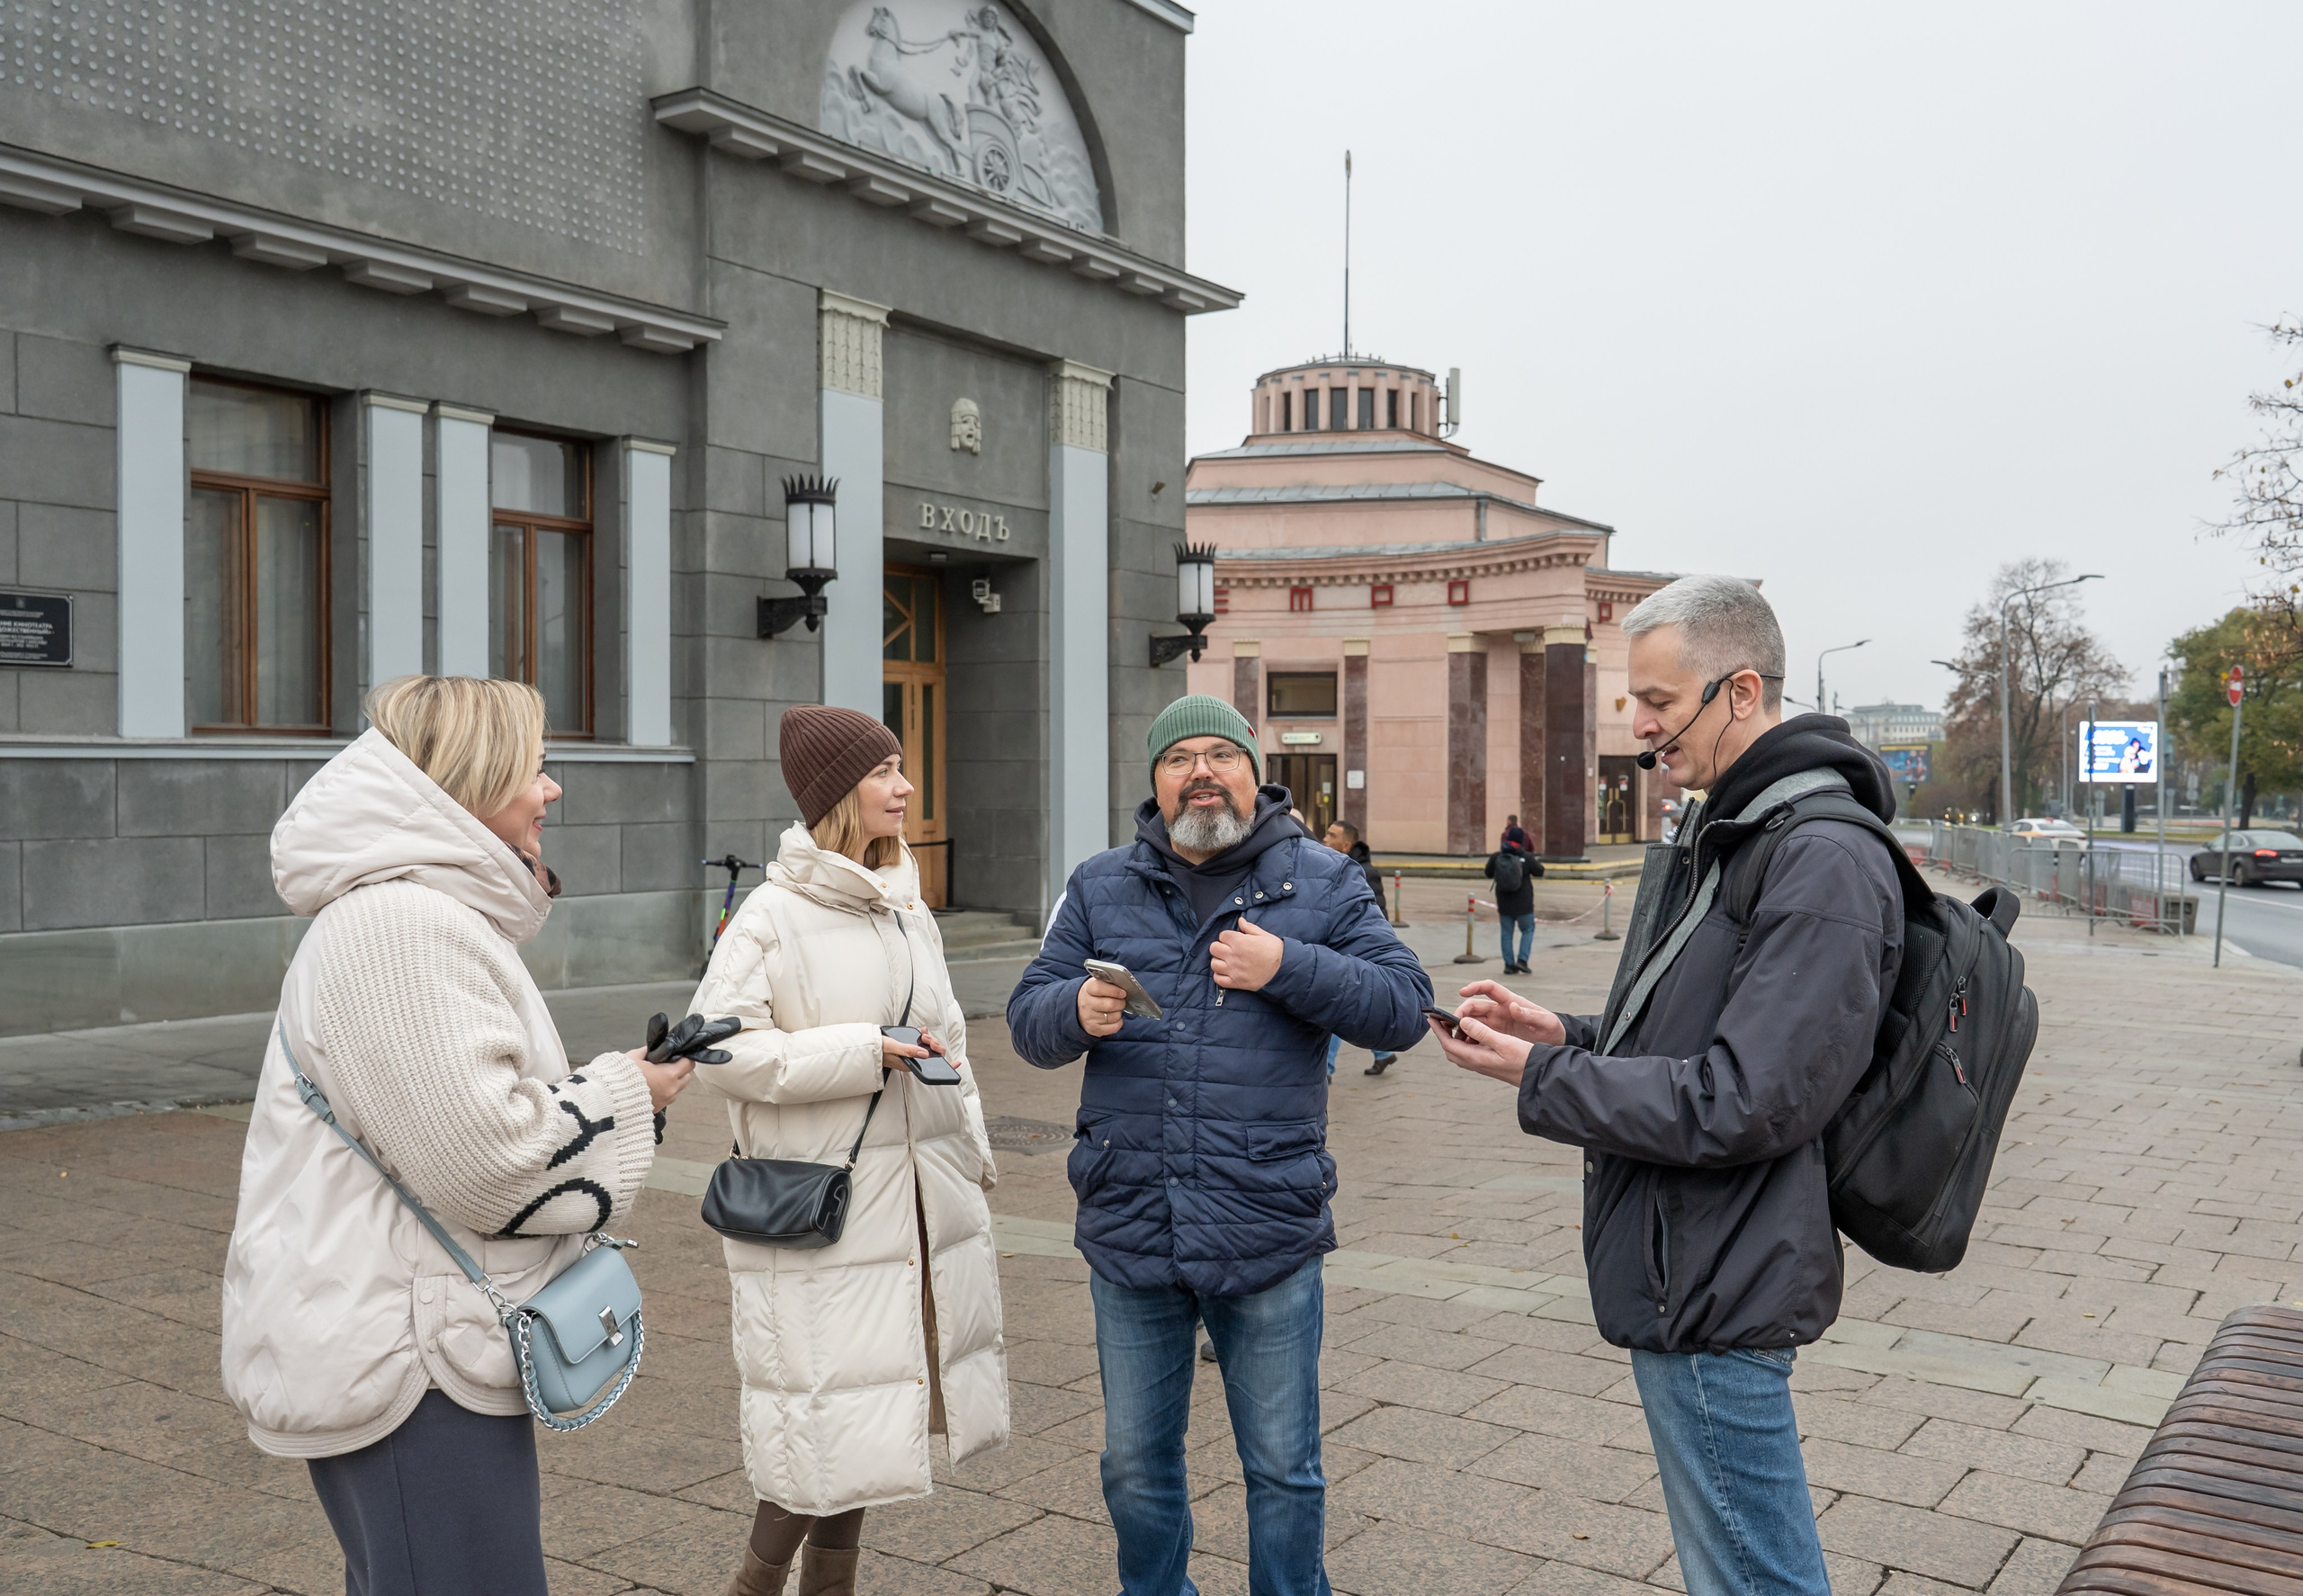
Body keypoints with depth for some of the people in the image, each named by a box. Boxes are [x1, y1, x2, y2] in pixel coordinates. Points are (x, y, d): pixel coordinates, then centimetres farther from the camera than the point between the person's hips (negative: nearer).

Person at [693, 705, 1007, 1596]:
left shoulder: (908, 911, 11)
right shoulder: (772, 916, -11)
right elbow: (720, 1051, -17)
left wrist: (972, 1155, 20)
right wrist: (864, 1052, -19)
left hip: (914, 1203, 7)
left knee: (861, 1417, 15)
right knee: (827, 1408, -5)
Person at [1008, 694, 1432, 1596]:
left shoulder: (1321, 883, 1)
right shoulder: (1100, 887, 7)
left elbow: (1404, 1007, -5)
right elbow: (1027, 1020, 5)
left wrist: (1288, 968, -17)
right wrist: (1077, 1012, -18)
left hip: (1267, 1235, -2)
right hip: (1129, 1230, 3)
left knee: (1282, 1470, 11)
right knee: (1136, 1466, 18)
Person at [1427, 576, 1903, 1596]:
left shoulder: (1823, 863, -20)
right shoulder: (1715, 841, 13)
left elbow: (1741, 1104, -25)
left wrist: (1541, 1079, -16)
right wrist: (1566, 1034, 3)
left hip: (1715, 1300, -10)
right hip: (1688, 1279, 10)